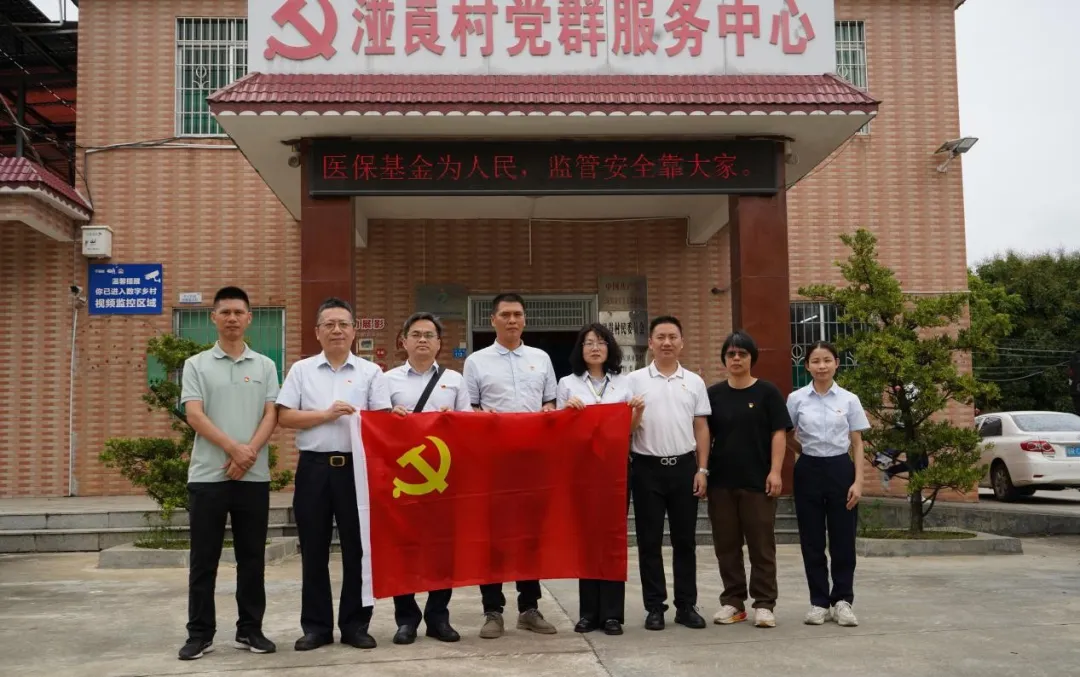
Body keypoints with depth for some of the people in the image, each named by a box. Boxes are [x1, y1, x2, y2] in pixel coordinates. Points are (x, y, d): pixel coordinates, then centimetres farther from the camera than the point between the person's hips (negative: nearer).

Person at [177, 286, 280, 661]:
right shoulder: (196, 365, 4)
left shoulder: (265, 366, 9)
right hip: (207, 475, -1)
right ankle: (200, 633, 12)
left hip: (255, 476, 2)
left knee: (252, 557, 7)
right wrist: (233, 448, -19)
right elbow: (194, 415, -7)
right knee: (203, 559, 4)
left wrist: (249, 453, -15)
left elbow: (271, 415, 1)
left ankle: (250, 630, 17)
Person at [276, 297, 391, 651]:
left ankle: (355, 624, 13)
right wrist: (326, 415, -10)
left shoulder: (370, 372, 7)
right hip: (313, 467, 1)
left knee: (357, 548, 3)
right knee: (314, 550, 5)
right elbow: (284, 417, 0)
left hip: (356, 466, 0)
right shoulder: (301, 370, 8)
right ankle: (316, 626, 15)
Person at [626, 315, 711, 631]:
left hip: (684, 466, 2)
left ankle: (686, 605, 16)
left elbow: (701, 427, 8)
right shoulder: (635, 380, 2)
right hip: (647, 467, -2)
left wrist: (702, 469, 2)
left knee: (685, 540, 7)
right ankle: (654, 606, 12)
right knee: (649, 540, 3)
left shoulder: (694, 382, 8)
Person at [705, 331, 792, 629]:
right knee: (726, 544, 8)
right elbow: (704, 434, 11)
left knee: (762, 544, 1)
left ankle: (764, 604, 8)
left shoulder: (767, 392, 0)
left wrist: (775, 471, -10)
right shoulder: (713, 394, 8)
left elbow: (778, 434, -2)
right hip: (721, 480, 3)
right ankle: (732, 602, 17)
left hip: (758, 480, -3)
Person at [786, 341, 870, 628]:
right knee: (812, 540, 4)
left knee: (842, 539, 2)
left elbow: (857, 444, 1)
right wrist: (806, 449, -1)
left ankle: (842, 601, 14)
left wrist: (858, 480, -5)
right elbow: (787, 436, 11)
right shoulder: (796, 399, 0)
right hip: (809, 470, 0)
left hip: (840, 469, 0)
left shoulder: (849, 400, 1)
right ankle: (819, 602, 14)